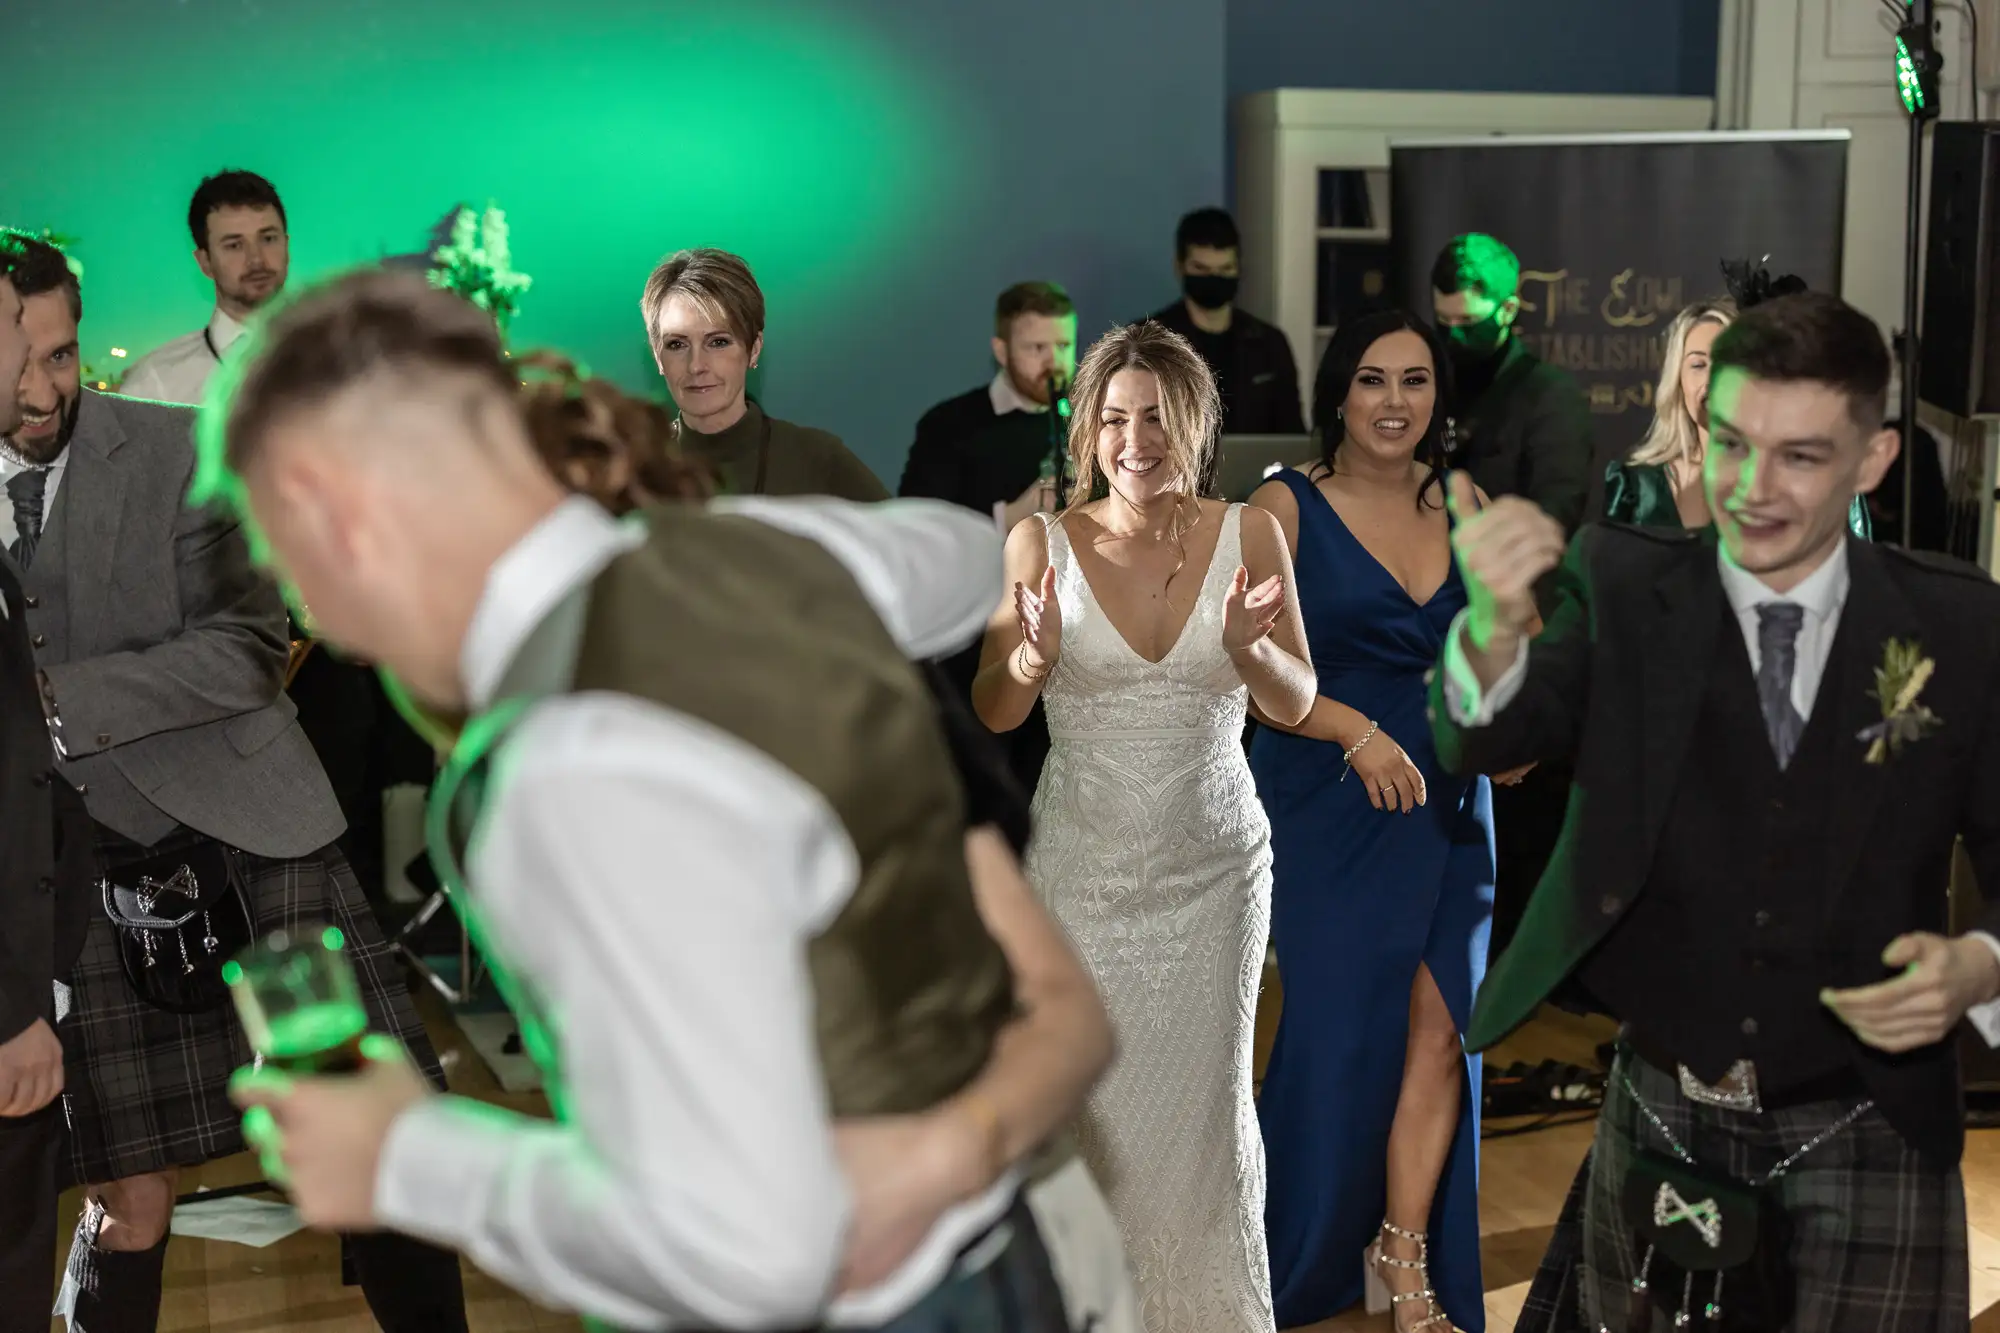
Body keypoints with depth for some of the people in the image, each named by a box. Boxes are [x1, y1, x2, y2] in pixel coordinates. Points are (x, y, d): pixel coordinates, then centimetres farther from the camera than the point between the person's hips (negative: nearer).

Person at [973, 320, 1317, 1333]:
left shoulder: (1249, 535, -4)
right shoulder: (1041, 544, -7)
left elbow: (1296, 706, -1)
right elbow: (992, 714, -2)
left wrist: (1250, 647, -22)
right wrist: (1032, 657, -24)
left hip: (1214, 864, 1)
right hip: (1084, 865, -1)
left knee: (1205, 1098, 9)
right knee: (1091, 1100, 5)